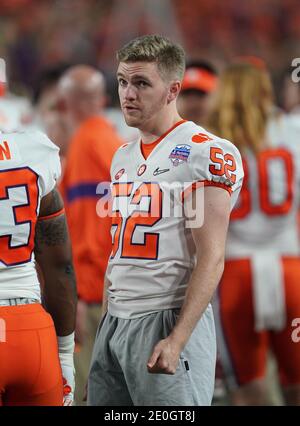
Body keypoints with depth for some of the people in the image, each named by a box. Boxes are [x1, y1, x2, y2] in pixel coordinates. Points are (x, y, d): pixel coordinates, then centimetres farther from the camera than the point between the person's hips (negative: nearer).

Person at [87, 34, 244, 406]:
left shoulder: (206, 153, -9)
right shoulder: (123, 157, 16)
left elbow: (211, 259, -15)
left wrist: (177, 340, -21)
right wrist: (107, 323, 16)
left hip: (167, 320, -7)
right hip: (114, 322, 8)